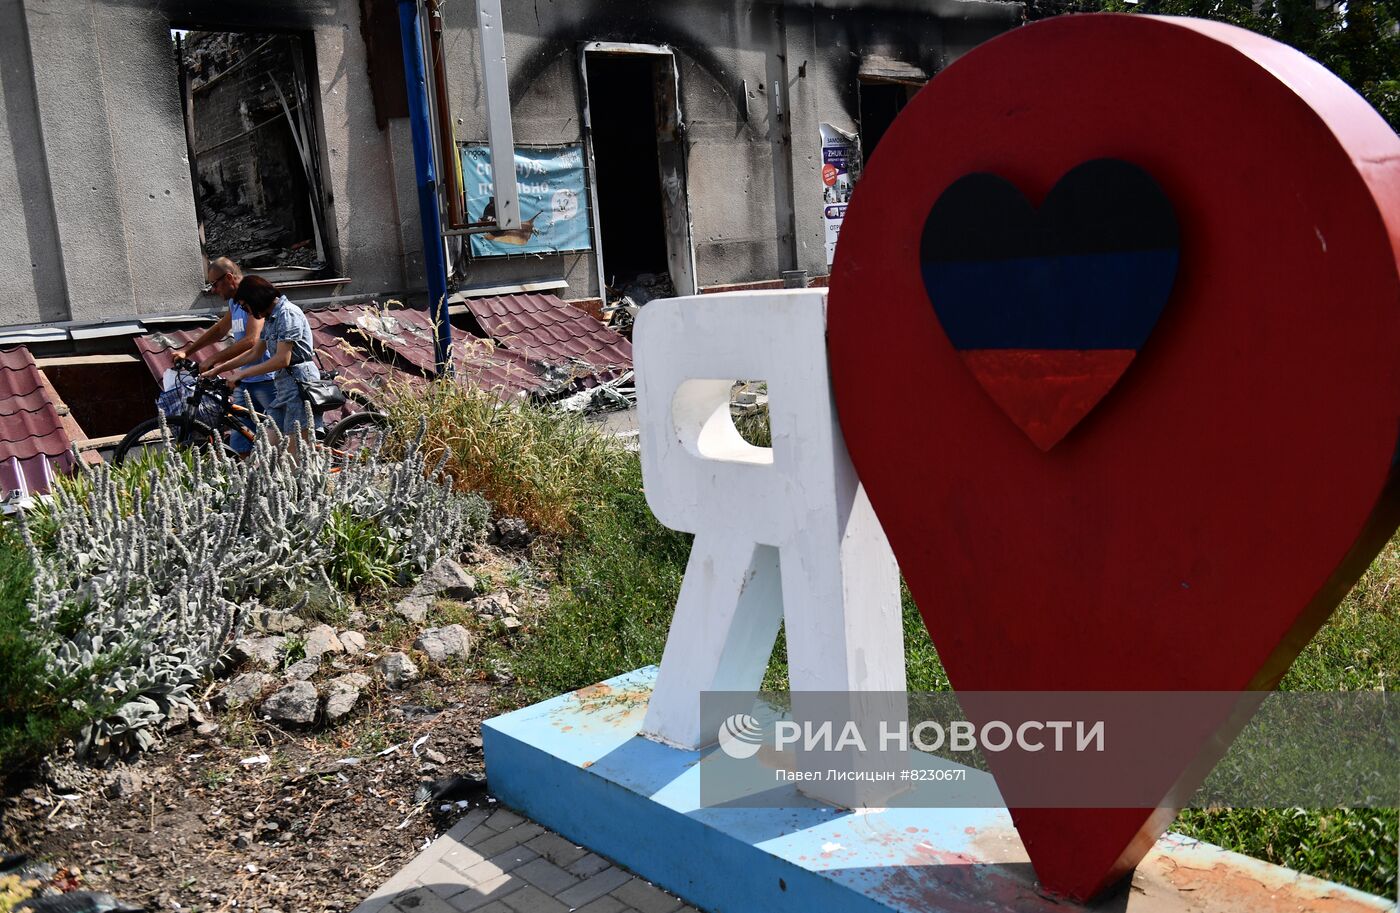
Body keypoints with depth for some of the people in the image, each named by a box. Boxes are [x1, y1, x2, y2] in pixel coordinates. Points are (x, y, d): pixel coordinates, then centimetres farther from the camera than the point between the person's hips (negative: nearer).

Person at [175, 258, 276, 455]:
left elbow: (251, 341, -24)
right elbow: (218, 330, 31)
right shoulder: (234, 303, 15)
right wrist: (186, 351, 24)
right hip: (246, 380, 9)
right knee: (239, 443, 5)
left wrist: (213, 360, -19)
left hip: (268, 379, -9)